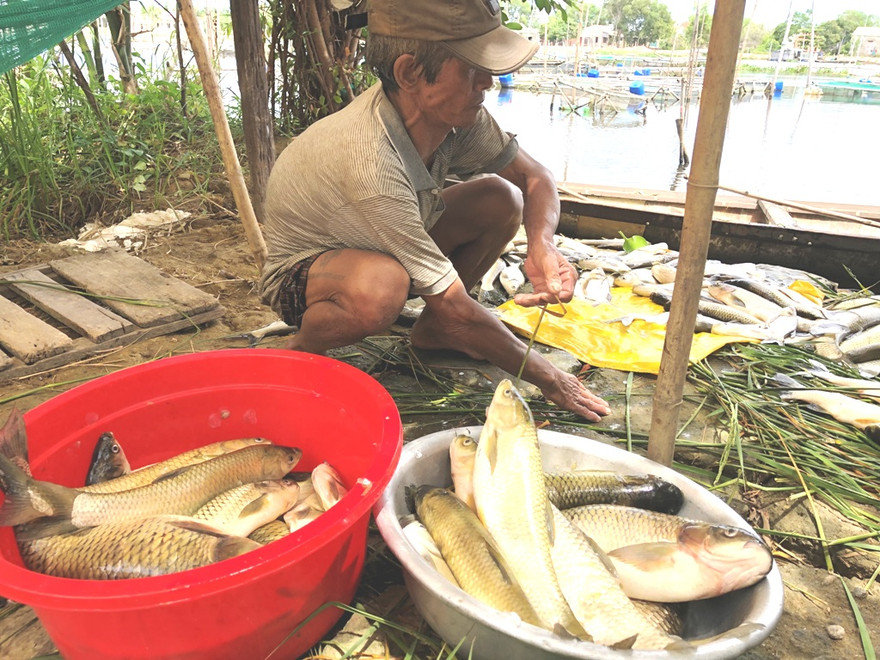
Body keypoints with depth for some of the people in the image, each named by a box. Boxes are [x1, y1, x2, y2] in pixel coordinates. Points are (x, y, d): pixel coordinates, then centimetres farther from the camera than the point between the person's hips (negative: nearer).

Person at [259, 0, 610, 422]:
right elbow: (453, 307, -32)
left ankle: (432, 328, 8)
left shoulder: (453, 112, -18)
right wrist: (547, 378, -20)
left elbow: (534, 176, -3)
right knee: (381, 288, -41)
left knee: (501, 198, -9)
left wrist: (542, 245, -26)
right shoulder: (370, 163, -39)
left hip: (385, 244, 7)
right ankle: (301, 352, -7)